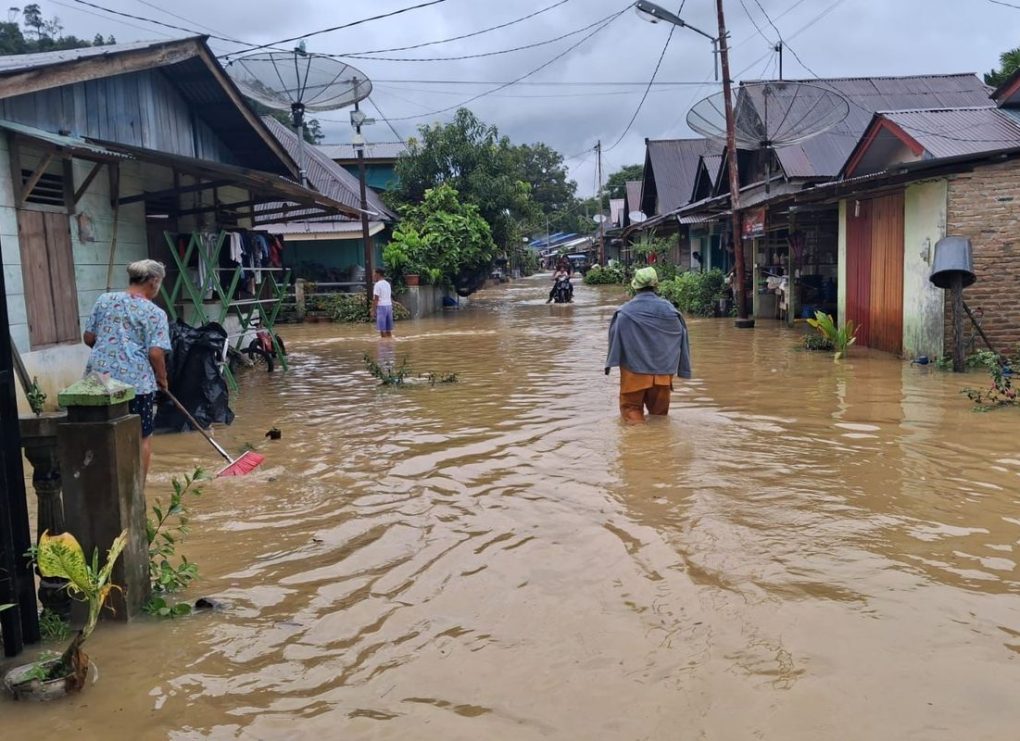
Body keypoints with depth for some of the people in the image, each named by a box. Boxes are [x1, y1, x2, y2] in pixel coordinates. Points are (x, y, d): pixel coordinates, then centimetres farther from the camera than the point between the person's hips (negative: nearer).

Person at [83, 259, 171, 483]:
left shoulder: (104, 300, 8)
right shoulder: (155, 313, -5)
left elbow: (88, 338, 12)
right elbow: (155, 353, -12)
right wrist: (162, 379, 4)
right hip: (136, 381, -4)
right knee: (142, 438, 11)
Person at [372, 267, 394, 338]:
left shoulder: (378, 284, -8)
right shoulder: (388, 284, 15)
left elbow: (375, 299, -13)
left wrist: (373, 311, -11)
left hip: (381, 306, -8)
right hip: (389, 306, 8)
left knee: (382, 329, -6)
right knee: (388, 329, 9)